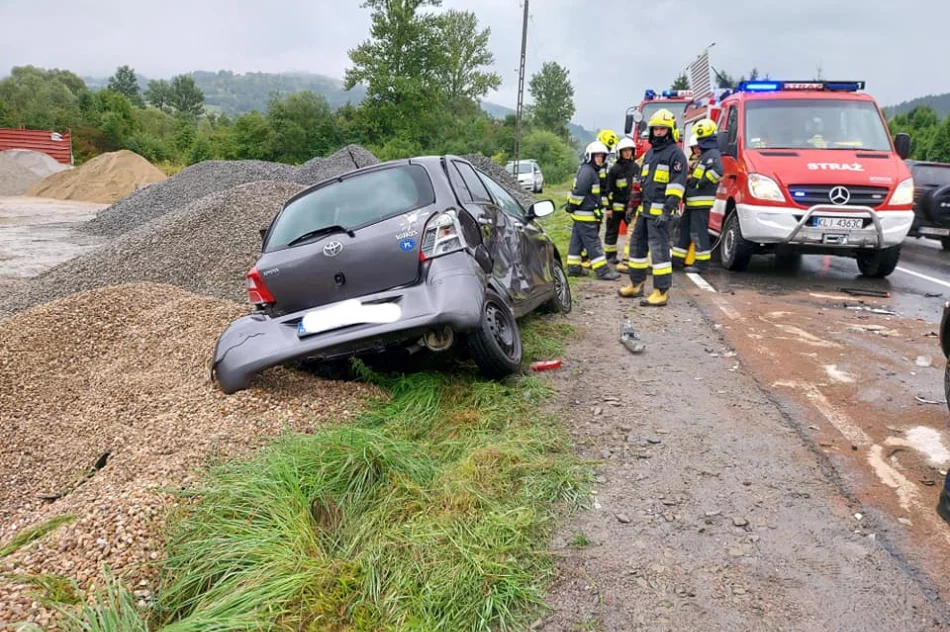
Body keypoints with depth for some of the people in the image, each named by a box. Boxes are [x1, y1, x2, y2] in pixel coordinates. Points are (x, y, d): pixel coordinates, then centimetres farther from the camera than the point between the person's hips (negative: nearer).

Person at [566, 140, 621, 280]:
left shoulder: (592, 171, 17)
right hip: (585, 214, -10)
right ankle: (602, 270, -7)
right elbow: (578, 191, -23)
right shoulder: (586, 171, -17)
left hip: (582, 213, 10)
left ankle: (573, 267, 19)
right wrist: (573, 206, -16)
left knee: (577, 241, 13)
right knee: (593, 243, -8)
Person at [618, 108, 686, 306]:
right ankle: (636, 284, 25)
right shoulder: (650, 152, 20)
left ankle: (661, 292, -8)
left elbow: (677, 184, -14)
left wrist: (667, 210, -21)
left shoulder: (675, 153, -7)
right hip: (645, 208, 9)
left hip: (659, 210, -9)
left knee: (659, 249, -10)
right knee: (637, 244, 14)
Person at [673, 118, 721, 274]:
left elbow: (717, 172, -28)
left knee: (698, 231, -8)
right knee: (685, 228, 14)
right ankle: (678, 259, 21)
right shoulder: (703, 155, 21)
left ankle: (702, 262, -2)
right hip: (692, 201, 10)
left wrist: (700, 183, -22)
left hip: (701, 201, -10)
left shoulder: (713, 154, -11)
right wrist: (690, 180, 10)